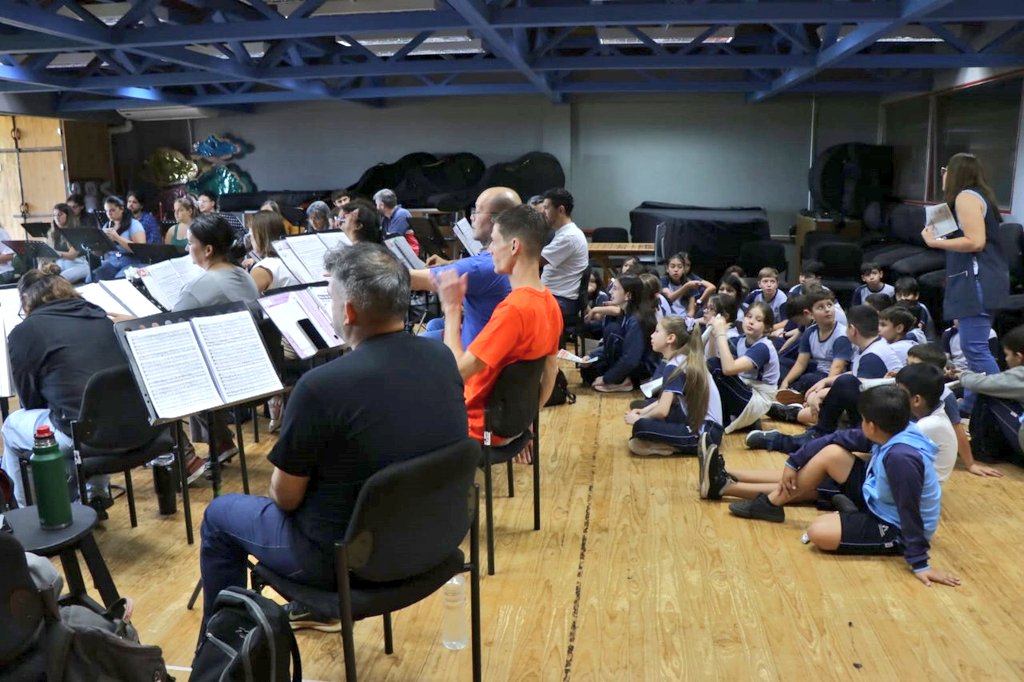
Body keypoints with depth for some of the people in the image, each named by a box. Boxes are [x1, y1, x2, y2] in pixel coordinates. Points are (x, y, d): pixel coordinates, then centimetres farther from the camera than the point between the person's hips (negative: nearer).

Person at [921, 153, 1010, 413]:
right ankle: (972, 404, 18)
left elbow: (975, 242, -20)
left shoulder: (966, 197, -10)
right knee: (973, 346, 12)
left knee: (975, 347, -13)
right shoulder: (976, 196, 21)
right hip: (975, 281, 11)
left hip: (977, 281, -11)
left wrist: (934, 242, -14)